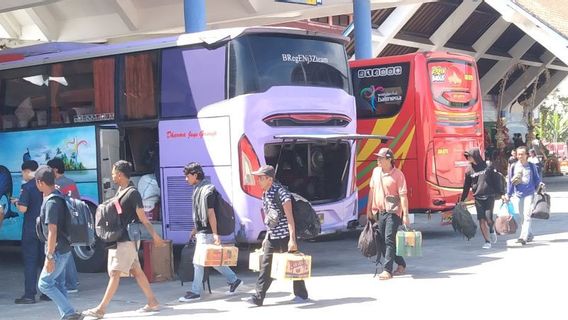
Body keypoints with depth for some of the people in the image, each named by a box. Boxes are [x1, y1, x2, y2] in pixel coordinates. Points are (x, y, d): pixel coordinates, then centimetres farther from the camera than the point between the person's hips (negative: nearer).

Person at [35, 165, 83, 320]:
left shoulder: (51, 202, -21)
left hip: (58, 250, -9)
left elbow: (52, 231, -23)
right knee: (58, 284, 13)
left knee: (44, 283, -5)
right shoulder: (57, 196, 9)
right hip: (63, 249, 9)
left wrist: (49, 257, -23)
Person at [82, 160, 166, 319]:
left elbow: (143, 218, -14)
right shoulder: (120, 190, 12)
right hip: (118, 238, 9)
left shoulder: (133, 193, -14)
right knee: (136, 271, 11)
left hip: (127, 240, -9)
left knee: (115, 273, -9)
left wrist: (155, 236, -10)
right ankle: (152, 302, 16)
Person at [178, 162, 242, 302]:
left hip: (206, 233, -10)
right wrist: (196, 229, 23)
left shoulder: (207, 190, -17)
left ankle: (195, 292, 4)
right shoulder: (198, 189, 12)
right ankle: (233, 280, 25)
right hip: (201, 231, 10)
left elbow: (211, 213, -20)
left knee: (198, 262, -4)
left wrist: (215, 234, -21)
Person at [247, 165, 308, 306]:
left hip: (285, 236, -8)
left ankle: (302, 295, 19)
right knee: (266, 265, 1)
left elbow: (290, 217, -21)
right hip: (272, 236, 8)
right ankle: (258, 297, 0)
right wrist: (267, 237, 20)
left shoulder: (281, 192, -17)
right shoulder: (265, 194, 9)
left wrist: (292, 239, -25)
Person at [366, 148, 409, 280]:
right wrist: (369, 208, 17)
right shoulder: (376, 171, 8)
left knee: (389, 240, -10)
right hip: (379, 212, 7)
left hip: (393, 212, -7)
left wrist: (405, 214, -17)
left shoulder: (397, 174, -11)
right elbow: (372, 190, 17)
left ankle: (387, 270, -10)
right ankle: (401, 264, 27)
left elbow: (403, 195, -12)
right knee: (382, 241, 11)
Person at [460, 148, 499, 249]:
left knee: (488, 219, -9)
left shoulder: (488, 167, -1)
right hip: (478, 198, 3)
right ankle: (487, 241, 6)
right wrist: (462, 200, 12)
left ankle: (491, 230, 25)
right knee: (482, 220, -4)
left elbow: (496, 180, 1)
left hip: (489, 197, -2)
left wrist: (501, 193, -3)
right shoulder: (469, 170, 7)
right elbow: (466, 186, 13)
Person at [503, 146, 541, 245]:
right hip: (517, 194, 3)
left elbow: (537, 180, 9)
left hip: (529, 193, -3)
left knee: (527, 215, -14)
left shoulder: (532, 166, 2)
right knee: (521, 216, 8)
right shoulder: (514, 167, 5)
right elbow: (510, 181, 9)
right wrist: (508, 195, 8)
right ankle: (529, 234, 24)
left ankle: (523, 237, -20)